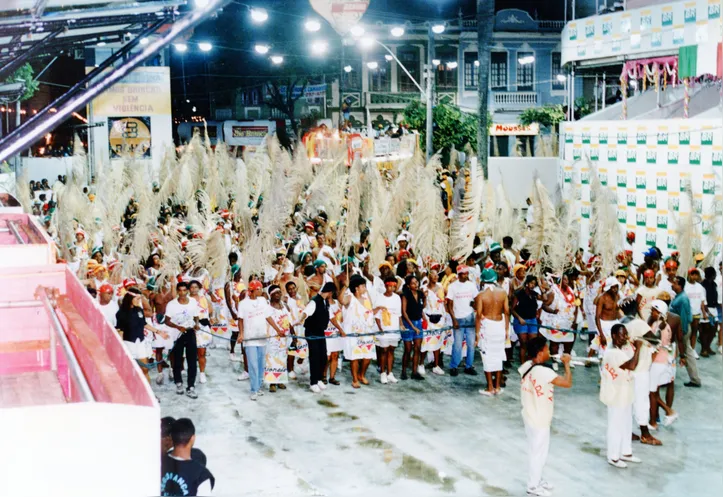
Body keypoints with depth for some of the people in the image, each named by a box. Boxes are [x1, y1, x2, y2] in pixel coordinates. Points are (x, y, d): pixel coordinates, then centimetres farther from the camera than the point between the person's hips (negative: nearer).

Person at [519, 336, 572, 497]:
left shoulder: (526, 366, -4)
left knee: (535, 451, 22)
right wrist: (566, 363, -14)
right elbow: (568, 383, -28)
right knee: (539, 452, 7)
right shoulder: (544, 372, -29)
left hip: (530, 417, 8)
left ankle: (536, 480, 37)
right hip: (540, 420, -8)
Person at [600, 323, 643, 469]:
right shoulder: (612, 353, -28)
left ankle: (626, 453, 34)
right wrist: (638, 348, -27)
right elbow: (631, 365, -36)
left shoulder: (625, 347, 3)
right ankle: (613, 457, 16)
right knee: (616, 426, 3)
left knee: (626, 424, 20)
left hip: (625, 393, 9)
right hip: (616, 395, -9)